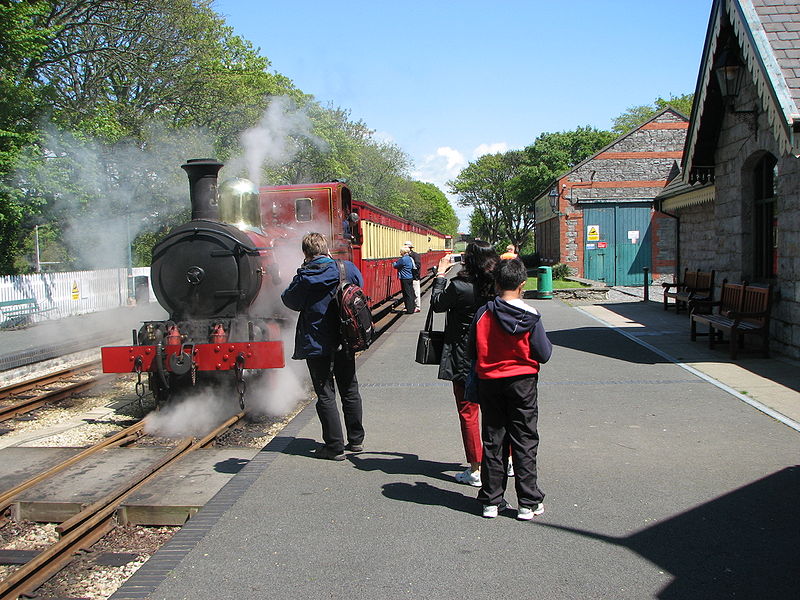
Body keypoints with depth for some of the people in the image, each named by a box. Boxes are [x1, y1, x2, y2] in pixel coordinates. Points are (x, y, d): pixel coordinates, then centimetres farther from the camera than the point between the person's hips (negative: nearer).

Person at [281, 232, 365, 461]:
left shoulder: (304, 279, -14)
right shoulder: (348, 269, -4)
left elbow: (290, 301, 1)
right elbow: (360, 289, 13)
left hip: (318, 345, -4)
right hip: (346, 341, 4)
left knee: (325, 395, 4)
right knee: (350, 391, 16)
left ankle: (335, 446, 7)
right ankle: (356, 440, 24)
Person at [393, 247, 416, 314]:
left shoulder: (403, 259, -17)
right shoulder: (410, 258, 8)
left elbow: (396, 266, -8)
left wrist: (394, 263, 15)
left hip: (405, 279, -8)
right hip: (410, 278, 8)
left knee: (407, 294, -3)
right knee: (411, 293, 12)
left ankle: (409, 310, -1)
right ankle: (412, 308, 18)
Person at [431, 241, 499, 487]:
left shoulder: (460, 287, -20)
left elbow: (437, 304, -3)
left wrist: (440, 274, 7)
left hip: (465, 360, -5)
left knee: (468, 413, 6)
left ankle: (476, 470, 10)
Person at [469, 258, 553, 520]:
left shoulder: (482, 314, -7)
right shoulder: (531, 317, -12)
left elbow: (472, 351, 1)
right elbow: (544, 355, -8)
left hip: (489, 382, 2)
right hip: (522, 382, -2)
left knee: (492, 441, 10)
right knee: (524, 442, 7)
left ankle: (491, 501, 15)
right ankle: (528, 503, 11)